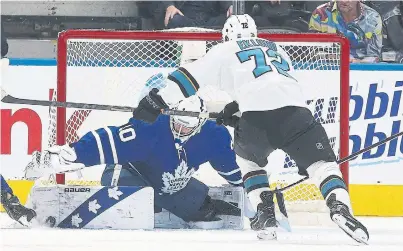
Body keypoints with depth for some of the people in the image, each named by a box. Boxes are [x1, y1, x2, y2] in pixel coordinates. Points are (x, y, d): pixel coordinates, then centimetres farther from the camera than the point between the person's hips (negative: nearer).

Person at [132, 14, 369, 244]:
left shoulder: (224, 51, 25)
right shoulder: (277, 50, 37)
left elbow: (191, 77, 18)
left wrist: (157, 102, 20)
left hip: (256, 117, -1)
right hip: (296, 111, 1)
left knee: (248, 158, 29)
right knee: (323, 162, 8)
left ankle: (265, 214, 17)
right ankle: (340, 208, -20)